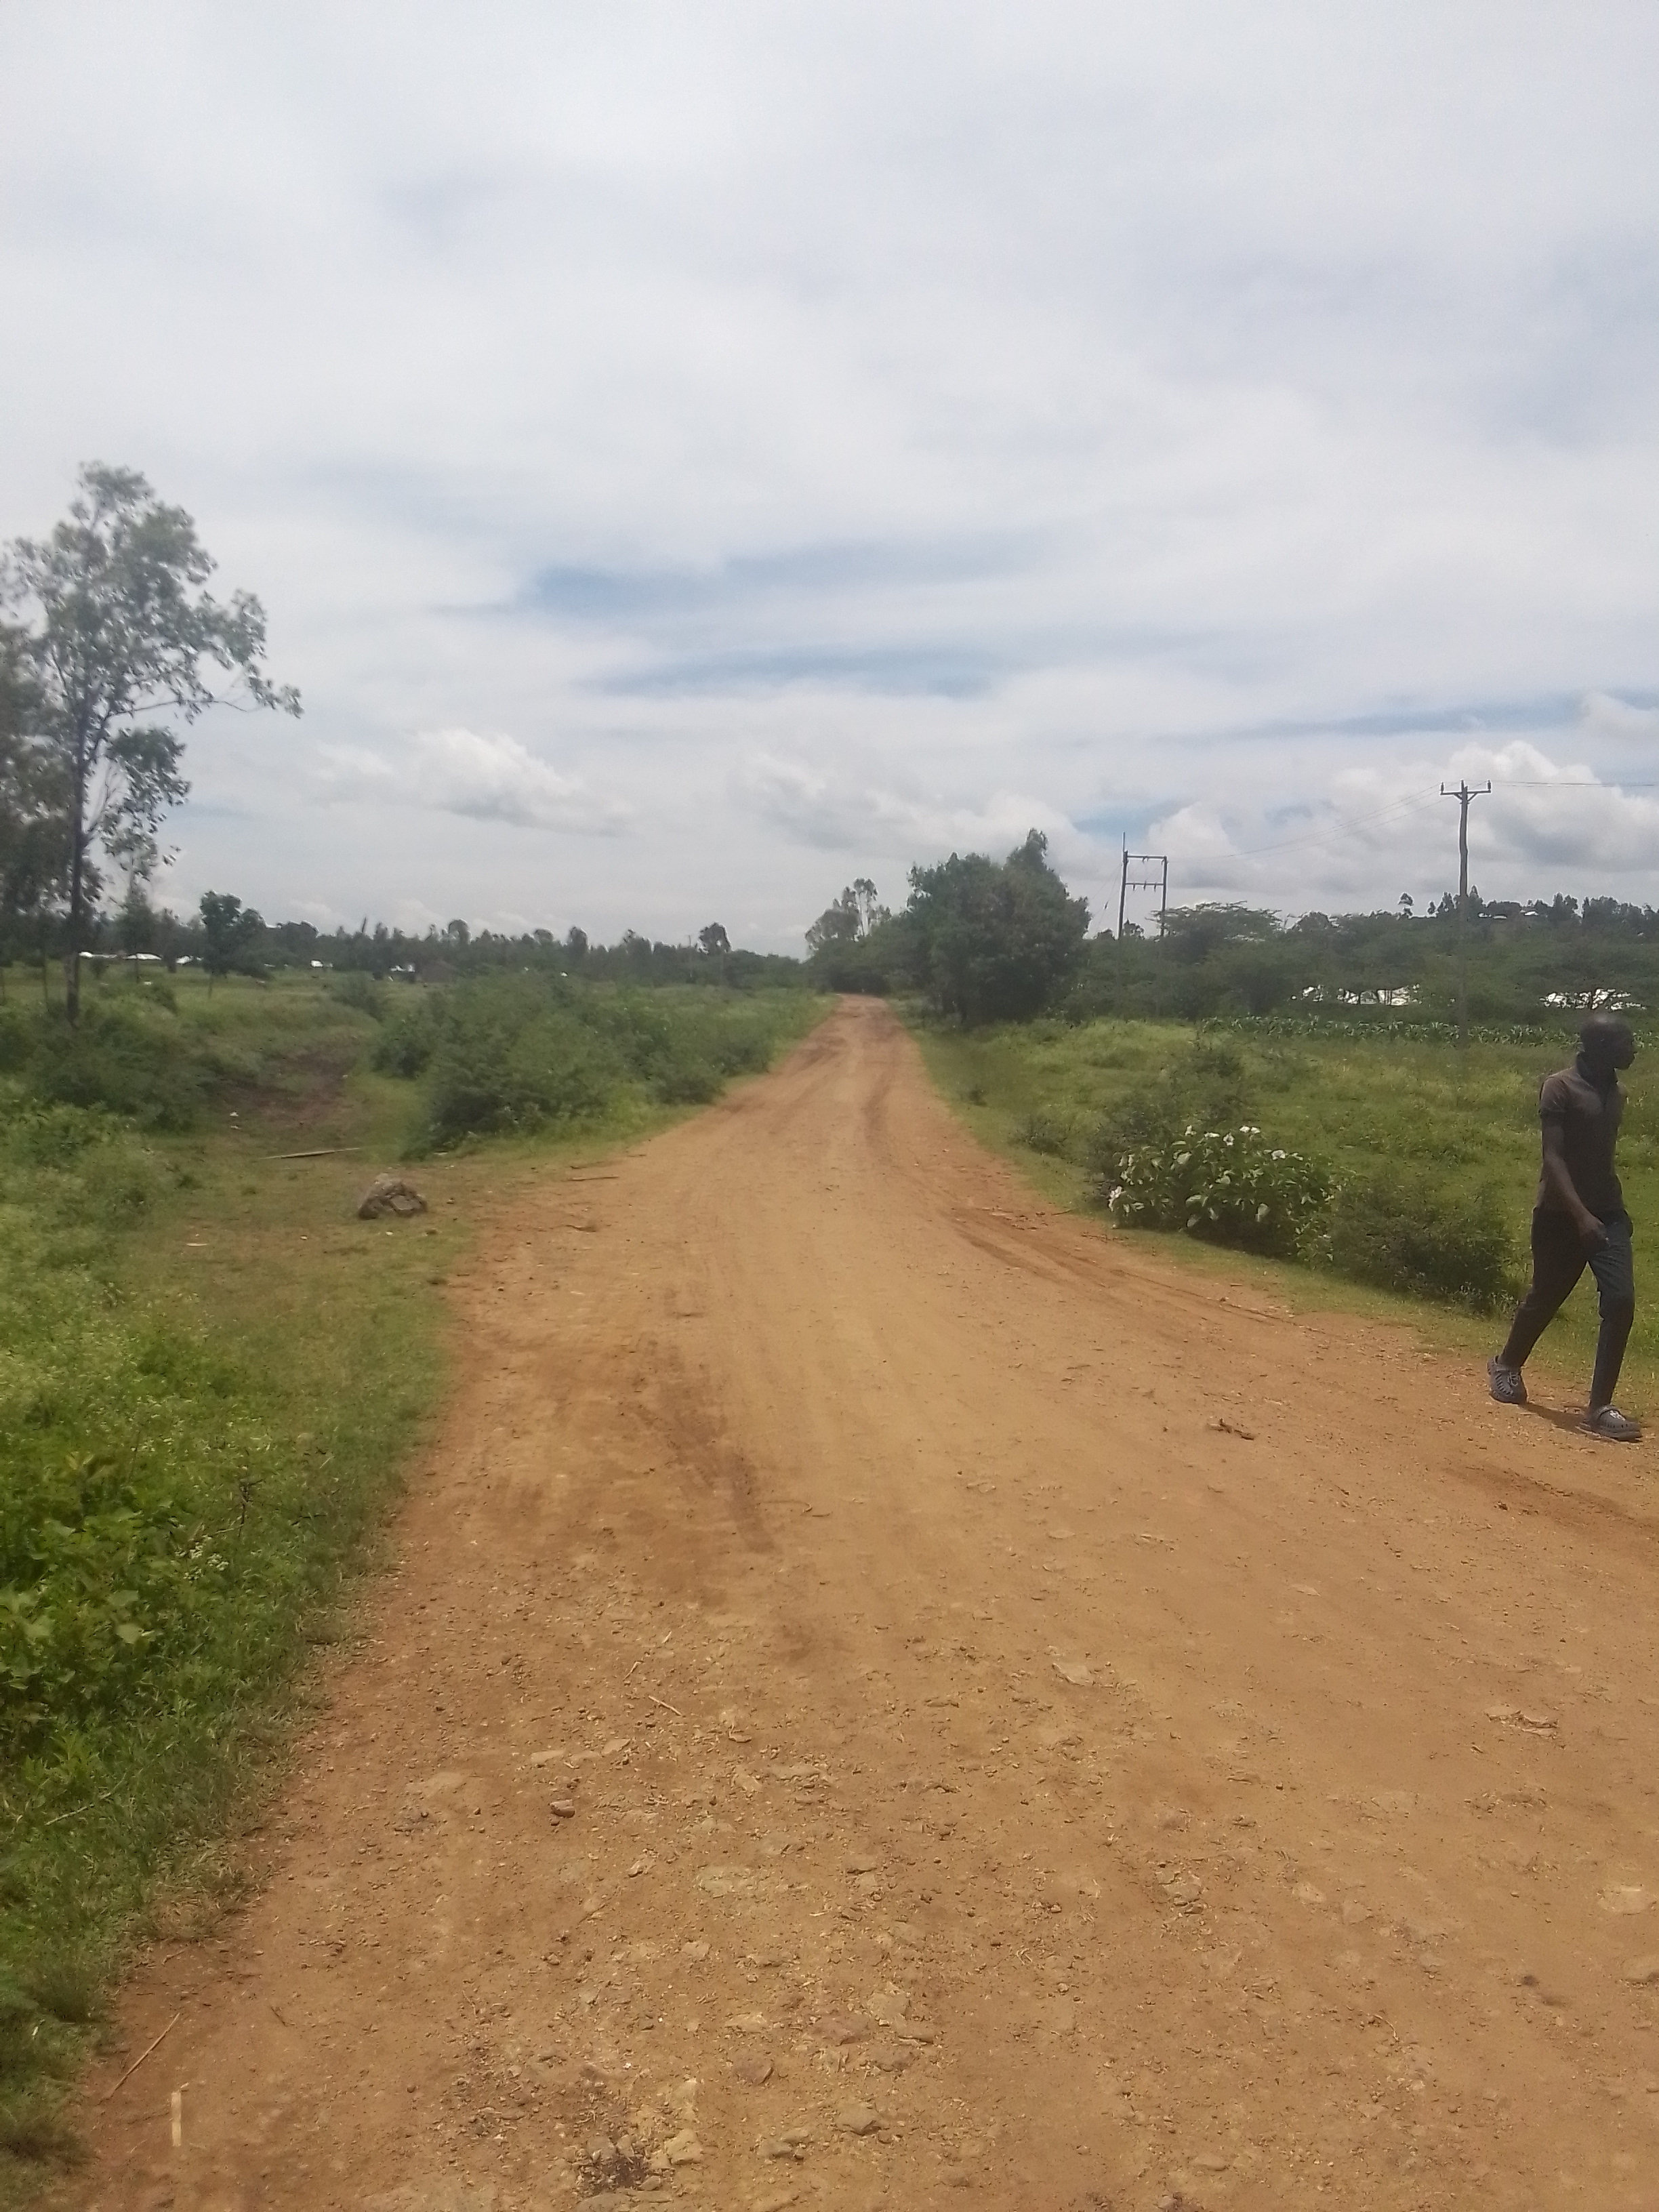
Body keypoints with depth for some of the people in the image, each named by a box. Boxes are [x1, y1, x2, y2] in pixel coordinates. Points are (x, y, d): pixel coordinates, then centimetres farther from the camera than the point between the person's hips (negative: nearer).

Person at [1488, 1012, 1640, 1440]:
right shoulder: (1560, 1087, -14)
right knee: (1545, 1298, 10)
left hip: (1606, 1211, 5)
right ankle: (1507, 1365, 38)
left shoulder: (1614, 1091, 8)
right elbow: (1553, 1157, -20)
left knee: (1621, 1301, -9)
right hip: (1562, 1214, -5)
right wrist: (1581, 1215, -30)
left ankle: (1601, 1407, -4)